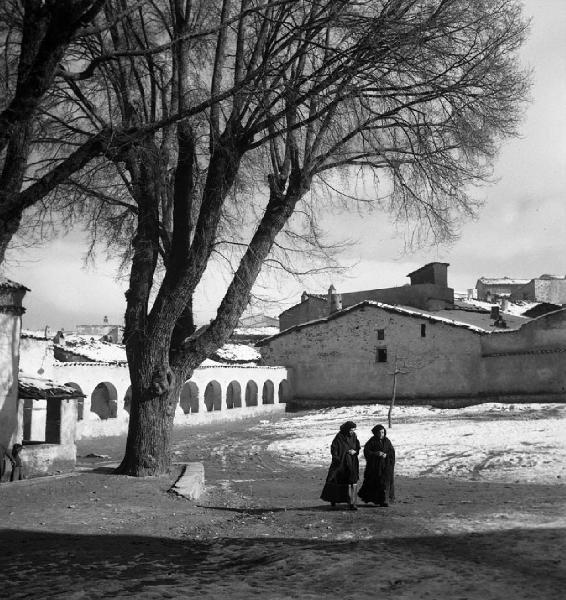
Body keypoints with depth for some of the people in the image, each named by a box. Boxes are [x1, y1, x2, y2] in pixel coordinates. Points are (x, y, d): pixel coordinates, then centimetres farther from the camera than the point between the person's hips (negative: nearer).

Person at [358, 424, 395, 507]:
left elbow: (392, 452, 4)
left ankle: (384, 501, -2)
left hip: (385, 465, 2)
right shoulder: (372, 441, -3)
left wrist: (386, 455, -15)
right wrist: (376, 454, -21)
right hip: (374, 466, -2)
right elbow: (366, 451, -8)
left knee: (385, 482, -5)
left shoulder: (387, 441, 6)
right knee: (373, 483, 2)